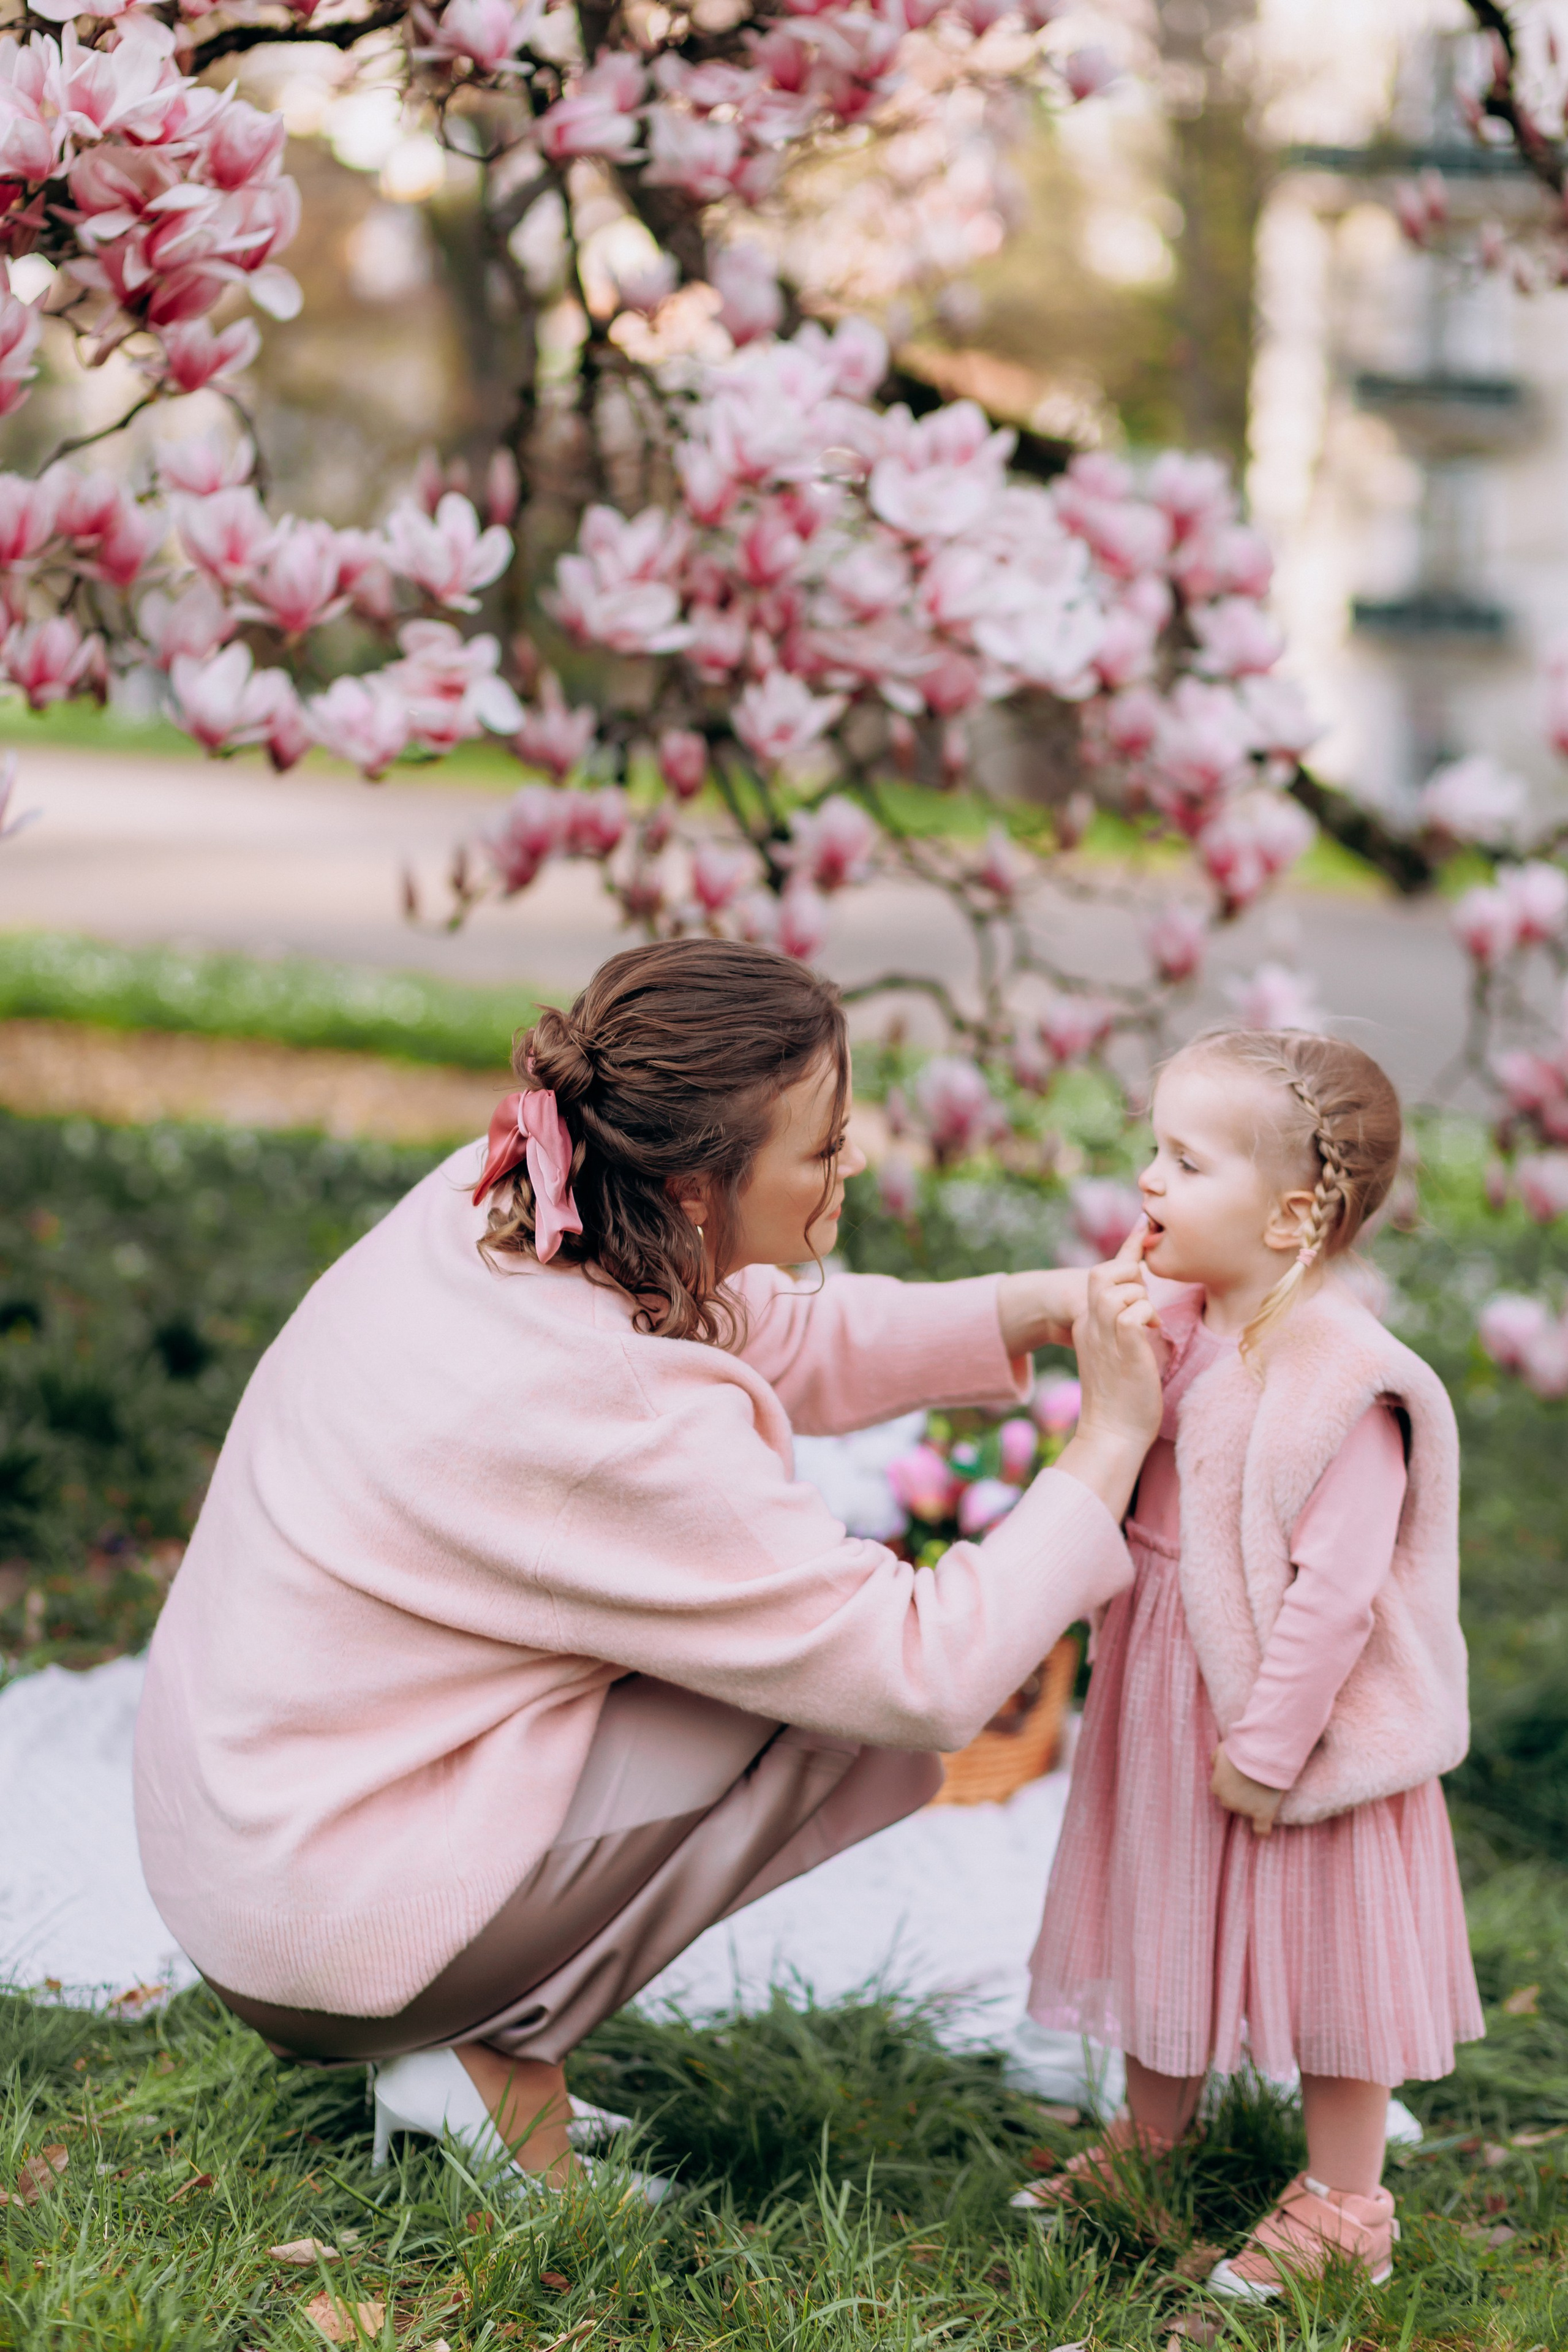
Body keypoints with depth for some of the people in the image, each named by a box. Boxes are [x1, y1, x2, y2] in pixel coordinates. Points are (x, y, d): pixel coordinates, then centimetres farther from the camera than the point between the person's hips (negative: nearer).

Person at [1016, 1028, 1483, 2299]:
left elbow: (1334, 1588, -25)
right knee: (1165, 1913, 22)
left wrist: (1268, 1746, -21)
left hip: (1292, 1714, -8)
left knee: (1323, 1949, 8)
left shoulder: (1341, 1381, -26)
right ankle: (1152, 2134, 43)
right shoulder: (1174, 1322, -1)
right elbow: (1123, 1495, 13)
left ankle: (1342, 2202, 24)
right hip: (1163, 1698, 8)